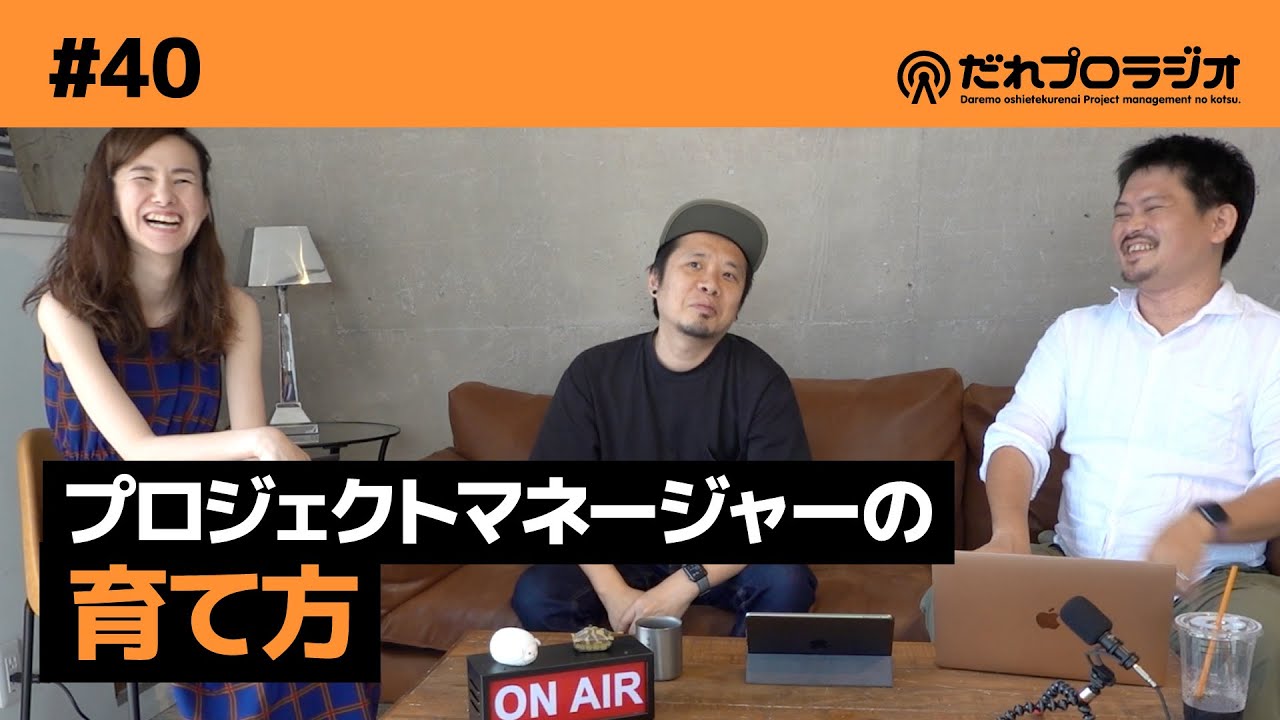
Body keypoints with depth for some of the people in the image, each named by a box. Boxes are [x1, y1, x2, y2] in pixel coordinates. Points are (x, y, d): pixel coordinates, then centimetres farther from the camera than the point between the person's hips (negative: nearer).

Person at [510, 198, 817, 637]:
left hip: (723, 560, 0)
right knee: (536, 594, -24)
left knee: (785, 582, -30)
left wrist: (685, 586, -28)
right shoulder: (594, 373, -9)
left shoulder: (761, 381, -14)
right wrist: (613, 592, -24)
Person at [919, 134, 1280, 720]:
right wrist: (1010, 531, -20)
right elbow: (1017, 437, 1)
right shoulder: (1076, 330, 12)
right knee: (952, 600, -19)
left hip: (1210, 581, -3)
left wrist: (1203, 522, -30)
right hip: (1070, 566, 4)